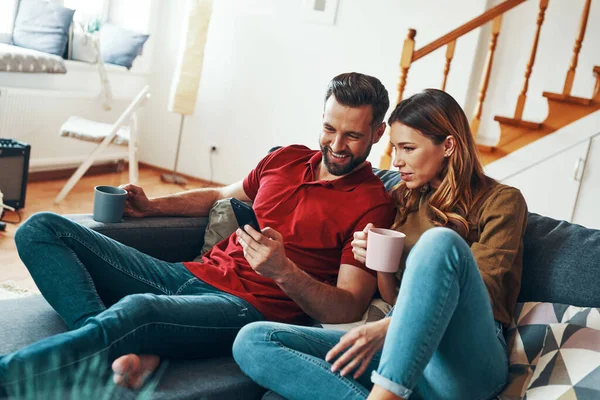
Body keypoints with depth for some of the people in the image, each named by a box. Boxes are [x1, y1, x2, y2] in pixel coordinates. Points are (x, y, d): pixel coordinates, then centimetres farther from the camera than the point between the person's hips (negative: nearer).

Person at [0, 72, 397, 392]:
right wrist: (150, 206, 20)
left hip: (251, 308, -8)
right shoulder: (286, 158, 15)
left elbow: (347, 310, -10)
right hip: (194, 274, 8)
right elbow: (221, 195, 33)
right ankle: (127, 348, -24)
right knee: (41, 230, -2)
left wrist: (282, 270, -26)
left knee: (136, 310, -41)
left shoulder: (373, 205, -4)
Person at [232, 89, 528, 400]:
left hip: (464, 362, -4)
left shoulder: (501, 201, 6)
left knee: (441, 241, -34)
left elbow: (477, 295, -7)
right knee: (251, 341, -16)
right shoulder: (403, 198, 21)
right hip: (398, 349, 5)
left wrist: (384, 327, -20)